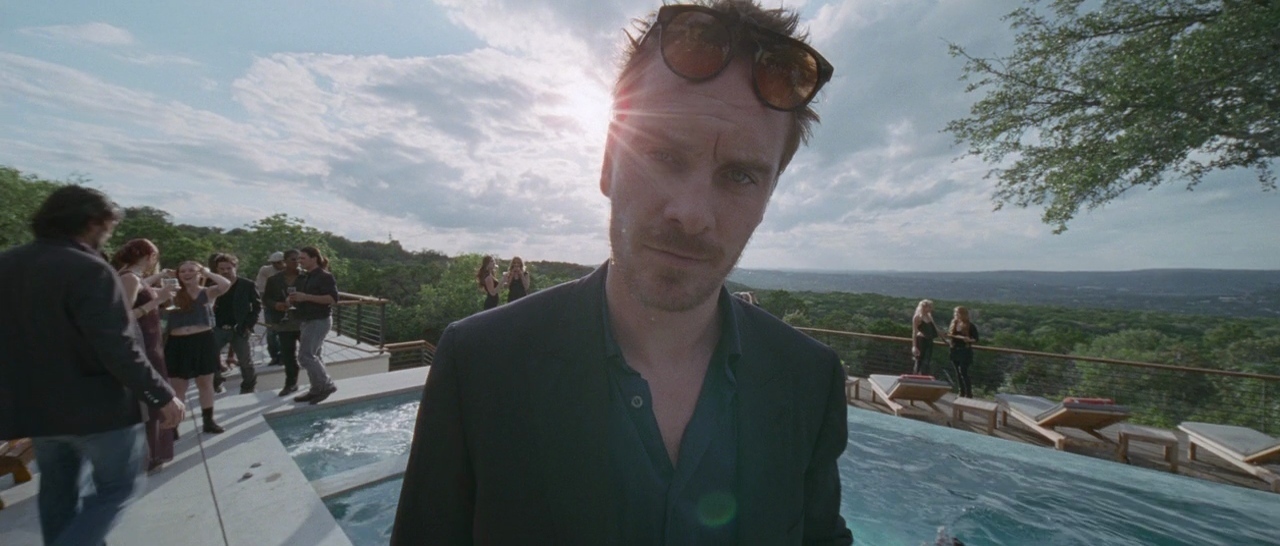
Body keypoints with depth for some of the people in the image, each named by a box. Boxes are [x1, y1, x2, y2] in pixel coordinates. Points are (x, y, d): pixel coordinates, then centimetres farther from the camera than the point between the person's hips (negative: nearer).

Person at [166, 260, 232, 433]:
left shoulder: (208, 292, 0)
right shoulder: (174, 294, 6)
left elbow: (226, 285, -19)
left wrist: (207, 272, -8)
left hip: (203, 341, -1)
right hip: (178, 343, 1)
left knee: (205, 383, 10)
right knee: (177, 387, 6)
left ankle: (208, 420, 21)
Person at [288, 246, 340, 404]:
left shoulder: (325, 276, -13)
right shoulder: (304, 278, 15)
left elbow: (333, 299, -22)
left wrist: (306, 297, -24)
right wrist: (293, 299, 5)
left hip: (319, 321, -9)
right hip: (306, 320, 9)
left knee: (305, 356, -11)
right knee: (312, 356, 11)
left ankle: (327, 385, 0)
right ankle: (317, 389, 19)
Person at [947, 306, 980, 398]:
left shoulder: (970, 326, -11)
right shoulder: (954, 323, 4)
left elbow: (976, 339, -7)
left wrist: (969, 340, -26)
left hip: (965, 351, -6)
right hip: (954, 351, 6)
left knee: (964, 373, -7)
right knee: (958, 373, 12)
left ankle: (969, 395, 1)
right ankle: (962, 393, 22)